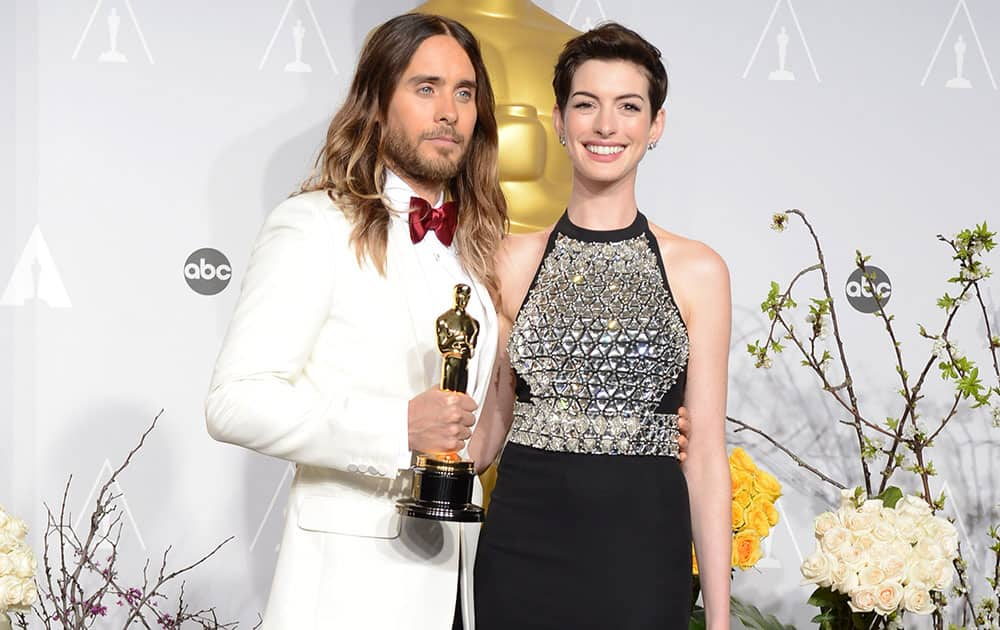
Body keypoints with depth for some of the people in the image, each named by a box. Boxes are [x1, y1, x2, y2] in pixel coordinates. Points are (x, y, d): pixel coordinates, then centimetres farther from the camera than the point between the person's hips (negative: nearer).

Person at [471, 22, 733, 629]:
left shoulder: (697, 271, 1)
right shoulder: (514, 260, 5)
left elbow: (705, 454, 0)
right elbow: (488, 426, 10)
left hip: (641, 550, -1)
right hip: (524, 545, 1)